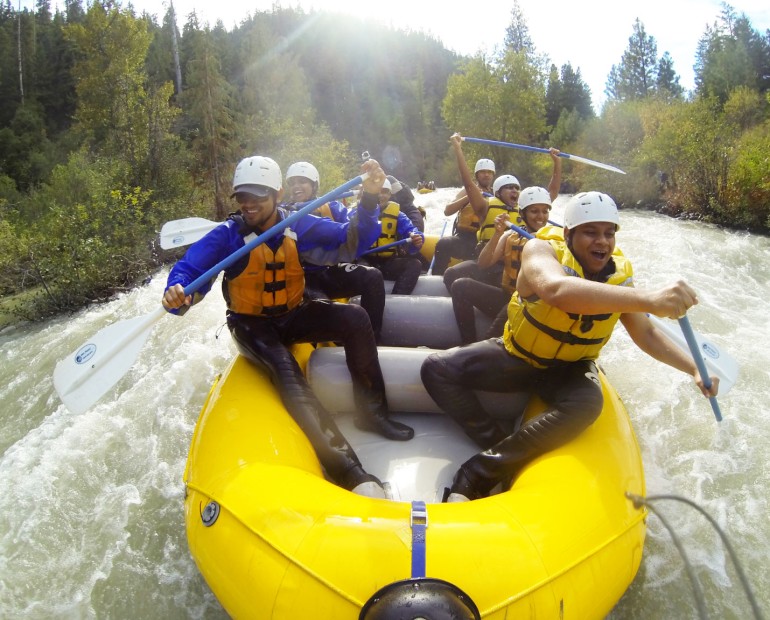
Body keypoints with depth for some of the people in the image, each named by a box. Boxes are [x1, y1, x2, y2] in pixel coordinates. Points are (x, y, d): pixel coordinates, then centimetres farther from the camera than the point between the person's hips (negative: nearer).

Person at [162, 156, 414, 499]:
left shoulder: (299, 225, -6)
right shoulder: (227, 235, -13)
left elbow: (352, 240, -12)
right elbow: (187, 270, -15)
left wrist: (369, 198, -27)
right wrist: (177, 294, -39)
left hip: (294, 316, 4)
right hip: (253, 325, -3)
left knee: (355, 317, -23)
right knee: (287, 372, -33)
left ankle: (372, 412, -10)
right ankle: (350, 473, -41)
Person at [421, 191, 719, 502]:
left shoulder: (619, 275, -8)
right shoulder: (542, 249, -22)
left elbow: (646, 334, 4)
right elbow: (555, 290, -47)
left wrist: (694, 368, -12)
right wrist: (647, 299, -58)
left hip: (569, 369, 2)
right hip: (516, 356, -1)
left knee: (586, 405, -34)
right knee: (437, 368, -19)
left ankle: (473, 479, -28)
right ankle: (498, 443, -11)